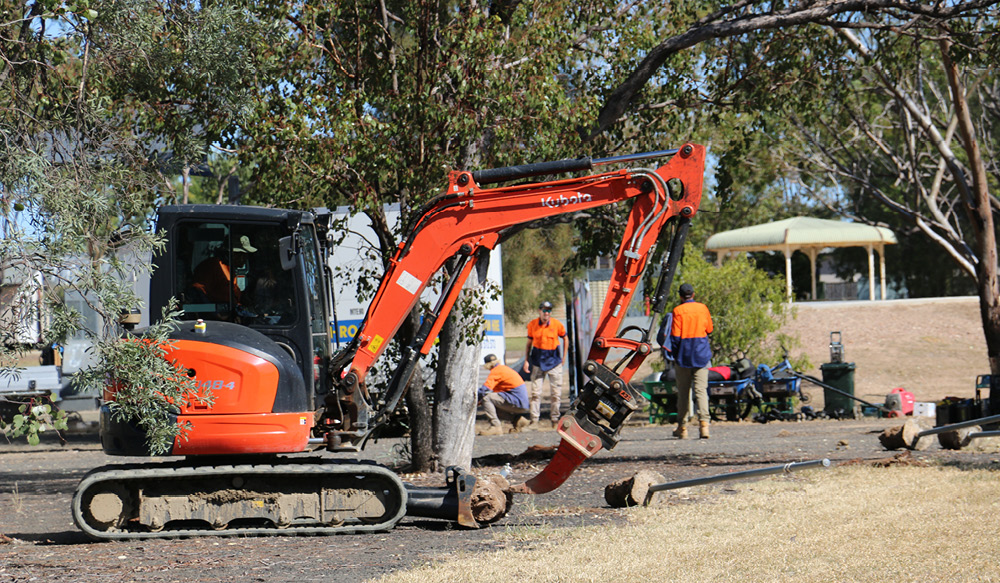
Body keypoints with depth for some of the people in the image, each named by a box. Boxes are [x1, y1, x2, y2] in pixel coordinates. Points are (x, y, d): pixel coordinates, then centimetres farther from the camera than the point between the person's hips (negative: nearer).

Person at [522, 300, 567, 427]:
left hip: (554, 360, 0)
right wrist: (526, 361, 2)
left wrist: (563, 357, 7)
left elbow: (565, 338, 10)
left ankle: (555, 418, 13)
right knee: (535, 392, -2)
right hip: (538, 361, 0)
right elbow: (529, 344, 8)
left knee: (556, 392, 2)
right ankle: (534, 420, 2)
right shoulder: (532, 325, -2)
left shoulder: (557, 324, -5)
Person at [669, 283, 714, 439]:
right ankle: (704, 423, -21)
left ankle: (682, 428, 13)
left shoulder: (678, 311, -7)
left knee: (683, 392, 8)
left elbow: (675, 336, -9)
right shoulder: (703, 308, 3)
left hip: (684, 356, -2)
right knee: (701, 390, -3)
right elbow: (709, 330, 13)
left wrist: (674, 355, 2)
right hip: (701, 355, 2)